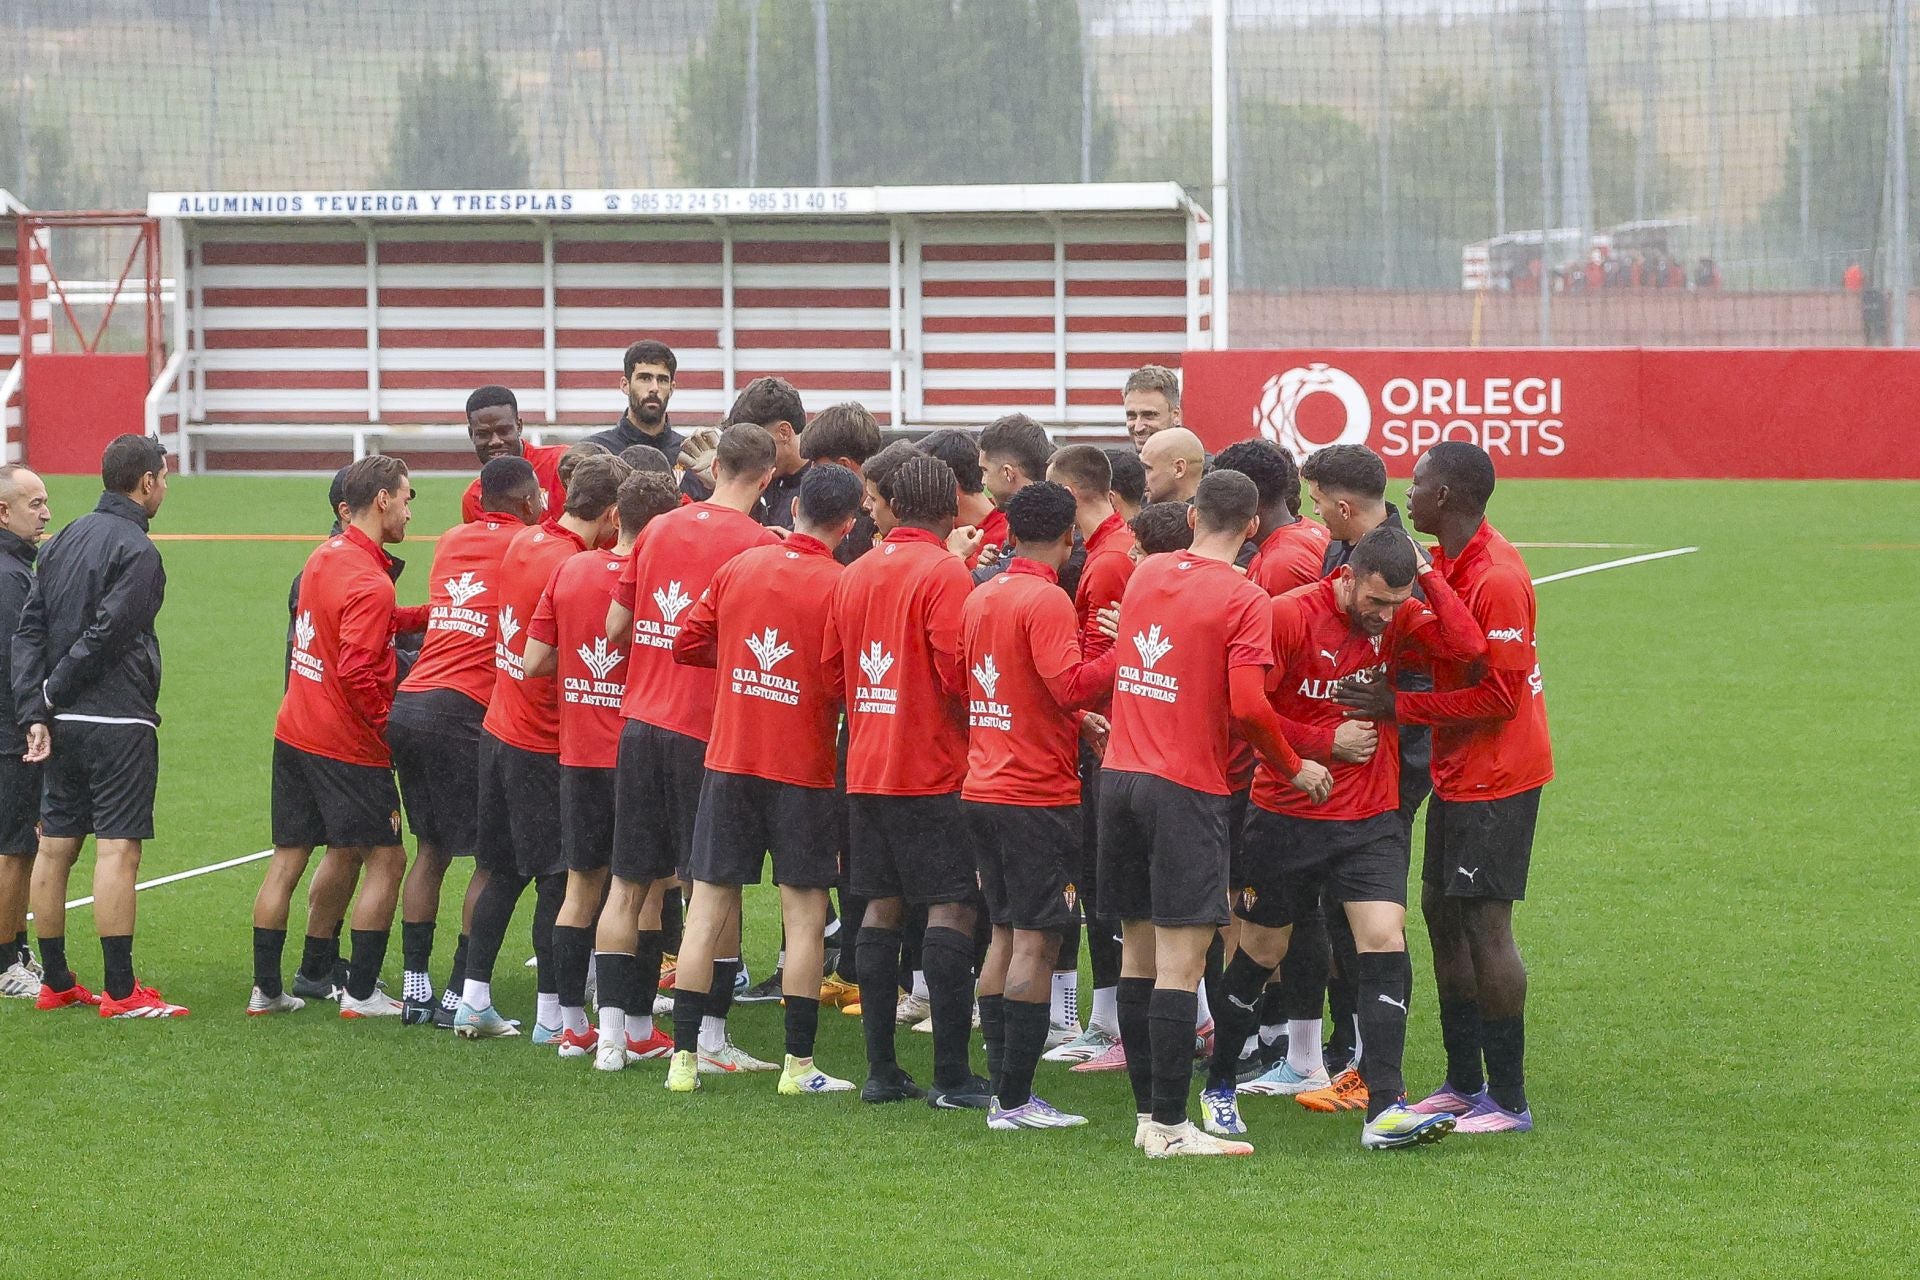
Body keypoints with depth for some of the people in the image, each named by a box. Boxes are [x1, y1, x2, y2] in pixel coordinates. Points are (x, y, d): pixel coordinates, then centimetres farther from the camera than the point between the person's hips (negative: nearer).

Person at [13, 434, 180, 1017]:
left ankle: (55, 981, 16)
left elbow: (29, 630, 9)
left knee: (55, 847, 10)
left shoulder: (66, 540, 14)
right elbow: (104, 635, -17)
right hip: (118, 720, -8)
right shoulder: (136, 550, -11)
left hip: (65, 724, 8)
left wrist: (35, 711, 3)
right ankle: (121, 991, -10)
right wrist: (52, 692, -4)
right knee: (118, 848, -8)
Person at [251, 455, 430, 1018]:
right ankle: (361, 992, 2)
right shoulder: (369, 584, -19)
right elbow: (358, 672, -26)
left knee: (288, 858, 12)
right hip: (347, 744, -9)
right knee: (386, 859, 2)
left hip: (294, 733, 9)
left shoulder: (327, 555, 7)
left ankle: (265, 988, 14)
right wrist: (389, 733, -14)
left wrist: (426, 615, 9)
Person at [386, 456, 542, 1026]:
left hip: (408, 704, 7)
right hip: (462, 711, -7)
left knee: (430, 847, 16)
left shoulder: (453, 541, 17)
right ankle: (459, 994, -2)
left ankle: (415, 986, 15)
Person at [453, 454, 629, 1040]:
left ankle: (473, 1001, 19)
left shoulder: (524, 543, 5)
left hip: (500, 729, 8)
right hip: (544, 746, -8)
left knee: (504, 872, 16)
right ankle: (550, 1015, 6)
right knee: (558, 880, 1)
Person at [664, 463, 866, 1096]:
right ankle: (798, 1063, 3)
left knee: (708, 907, 7)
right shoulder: (839, 586, -12)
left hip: (728, 760, 4)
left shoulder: (738, 568, 2)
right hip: (803, 767, -4)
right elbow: (844, 684, -15)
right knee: (805, 914, 4)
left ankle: (683, 1056, 7)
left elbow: (686, 644, 7)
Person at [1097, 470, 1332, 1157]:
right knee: (1181, 960, -5)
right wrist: (1293, 768, -2)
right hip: (1186, 789, -7)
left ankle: (1148, 1112, 17)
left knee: (1138, 950, 13)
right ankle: (1169, 1126, -8)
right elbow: (1249, 705, -17)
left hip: (1120, 775, 7)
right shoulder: (1244, 601, -9)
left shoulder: (1144, 576, 10)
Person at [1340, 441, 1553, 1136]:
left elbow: (1500, 695, -22)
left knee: (1484, 922, -9)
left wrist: (1401, 707, -20)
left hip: (1496, 775, -10)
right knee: (1441, 909, 14)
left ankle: (1508, 1101, -5)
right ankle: (1464, 1082, 23)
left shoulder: (1496, 578, -21)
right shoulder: (1447, 564, 10)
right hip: (1457, 772, 10)